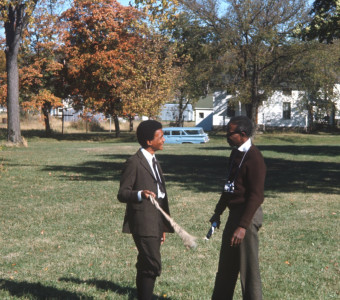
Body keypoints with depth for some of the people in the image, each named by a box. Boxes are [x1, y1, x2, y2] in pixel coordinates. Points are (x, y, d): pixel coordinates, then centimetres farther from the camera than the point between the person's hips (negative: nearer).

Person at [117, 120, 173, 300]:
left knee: (145, 267, 12)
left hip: (155, 223, 9)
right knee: (153, 266, -13)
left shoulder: (154, 161, 19)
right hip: (143, 223, -9)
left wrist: (163, 226, 22)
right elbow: (122, 194, -12)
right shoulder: (134, 163, -10)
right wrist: (140, 194, -33)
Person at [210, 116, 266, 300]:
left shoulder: (253, 158, -19)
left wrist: (243, 226, -25)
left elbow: (256, 196, -22)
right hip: (235, 212, 10)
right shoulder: (236, 153, 10)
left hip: (247, 215, -10)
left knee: (248, 267, -2)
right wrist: (218, 212, 22)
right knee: (226, 266, 18)